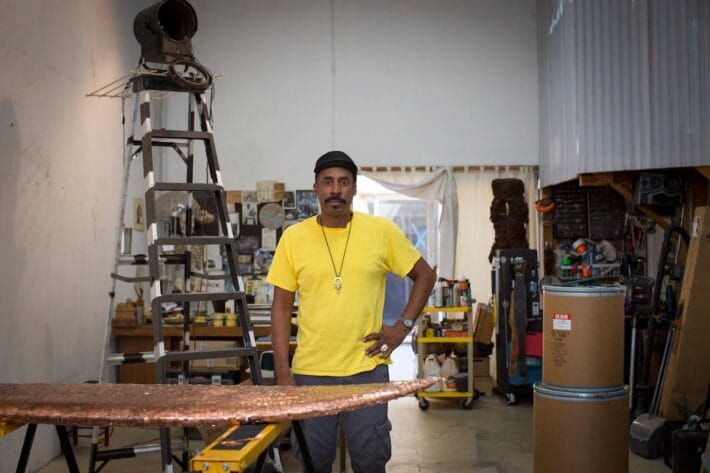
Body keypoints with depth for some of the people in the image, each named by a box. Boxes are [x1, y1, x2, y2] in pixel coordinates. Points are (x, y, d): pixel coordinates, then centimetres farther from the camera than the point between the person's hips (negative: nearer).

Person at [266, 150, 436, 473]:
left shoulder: (382, 231, -3)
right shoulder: (293, 237, -1)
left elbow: (425, 276, 9)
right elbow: (281, 307, 1)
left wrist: (404, 325, -3)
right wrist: (283, 373, -4)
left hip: (367, 368, 0)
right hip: (310, 371, 1)